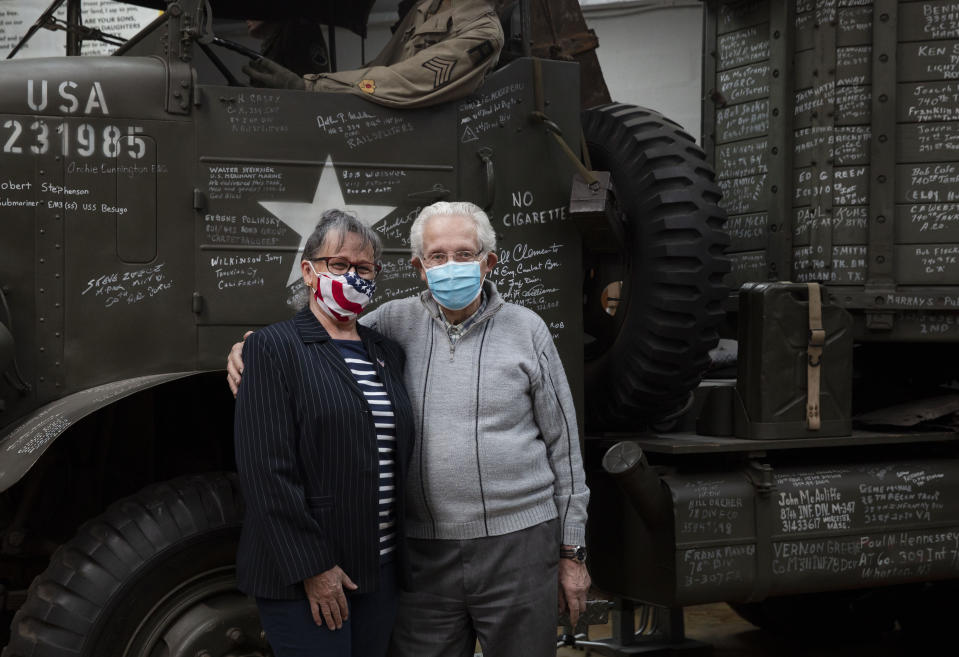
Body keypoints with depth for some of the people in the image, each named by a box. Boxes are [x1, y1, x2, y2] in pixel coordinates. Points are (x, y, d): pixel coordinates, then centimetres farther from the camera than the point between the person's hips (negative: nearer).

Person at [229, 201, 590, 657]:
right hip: (424, 552, 1)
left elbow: (563, 445, 3)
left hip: (517, 545, -1)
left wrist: (572, 552, 2)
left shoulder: (526, 330, 1)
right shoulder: (396, 323, 4)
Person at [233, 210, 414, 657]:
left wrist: (401, 550, 9)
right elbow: (267, 469, -13)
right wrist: (311, 568, -17)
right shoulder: (273, 347, -6)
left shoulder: (388, 354, 14)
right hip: (304, 575, -6)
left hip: (380, 568, 6)